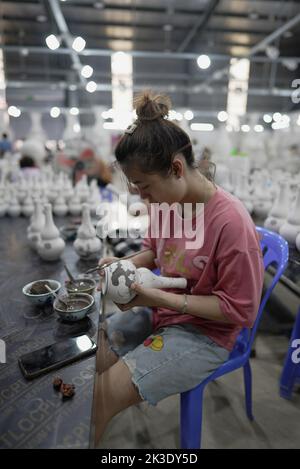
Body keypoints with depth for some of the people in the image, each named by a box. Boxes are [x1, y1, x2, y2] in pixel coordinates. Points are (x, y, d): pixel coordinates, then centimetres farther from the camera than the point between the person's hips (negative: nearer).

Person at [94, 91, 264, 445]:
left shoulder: (231, 223, -27)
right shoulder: (166, 202, -6)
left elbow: (241, 310, -19)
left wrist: (161, 298, -25)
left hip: (204, 334, -6)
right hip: (158, 310, 7)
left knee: (98, 398, -12)